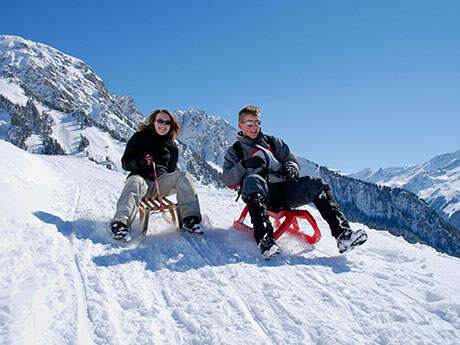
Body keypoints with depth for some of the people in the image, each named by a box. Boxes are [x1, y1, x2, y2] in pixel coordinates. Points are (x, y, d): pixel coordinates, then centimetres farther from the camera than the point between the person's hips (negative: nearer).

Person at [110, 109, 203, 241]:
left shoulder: (172, 145, 18)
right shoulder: (139, 137, 8)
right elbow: (125, 163, 2)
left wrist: (177, 181, 2)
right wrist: (141, 161, -19)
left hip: (162, 183, 3)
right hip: (142, 178, -3)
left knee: (184, 176, -23)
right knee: (135, 182, -37)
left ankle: (191, 219, -33)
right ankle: (121, 223, -56)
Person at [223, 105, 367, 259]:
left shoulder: (273, 142, 27)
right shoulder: (234, 151, 18)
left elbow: (293, 161, 20)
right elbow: (228, 181, 6)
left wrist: (291, 169, -5)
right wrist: (245, 165, -12)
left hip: (284, 190, 4)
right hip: (262, 196, -3)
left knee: (317, 184, -20)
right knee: (252, 181, -38)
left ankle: (343, 234, -30)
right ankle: (265, 240, -52)